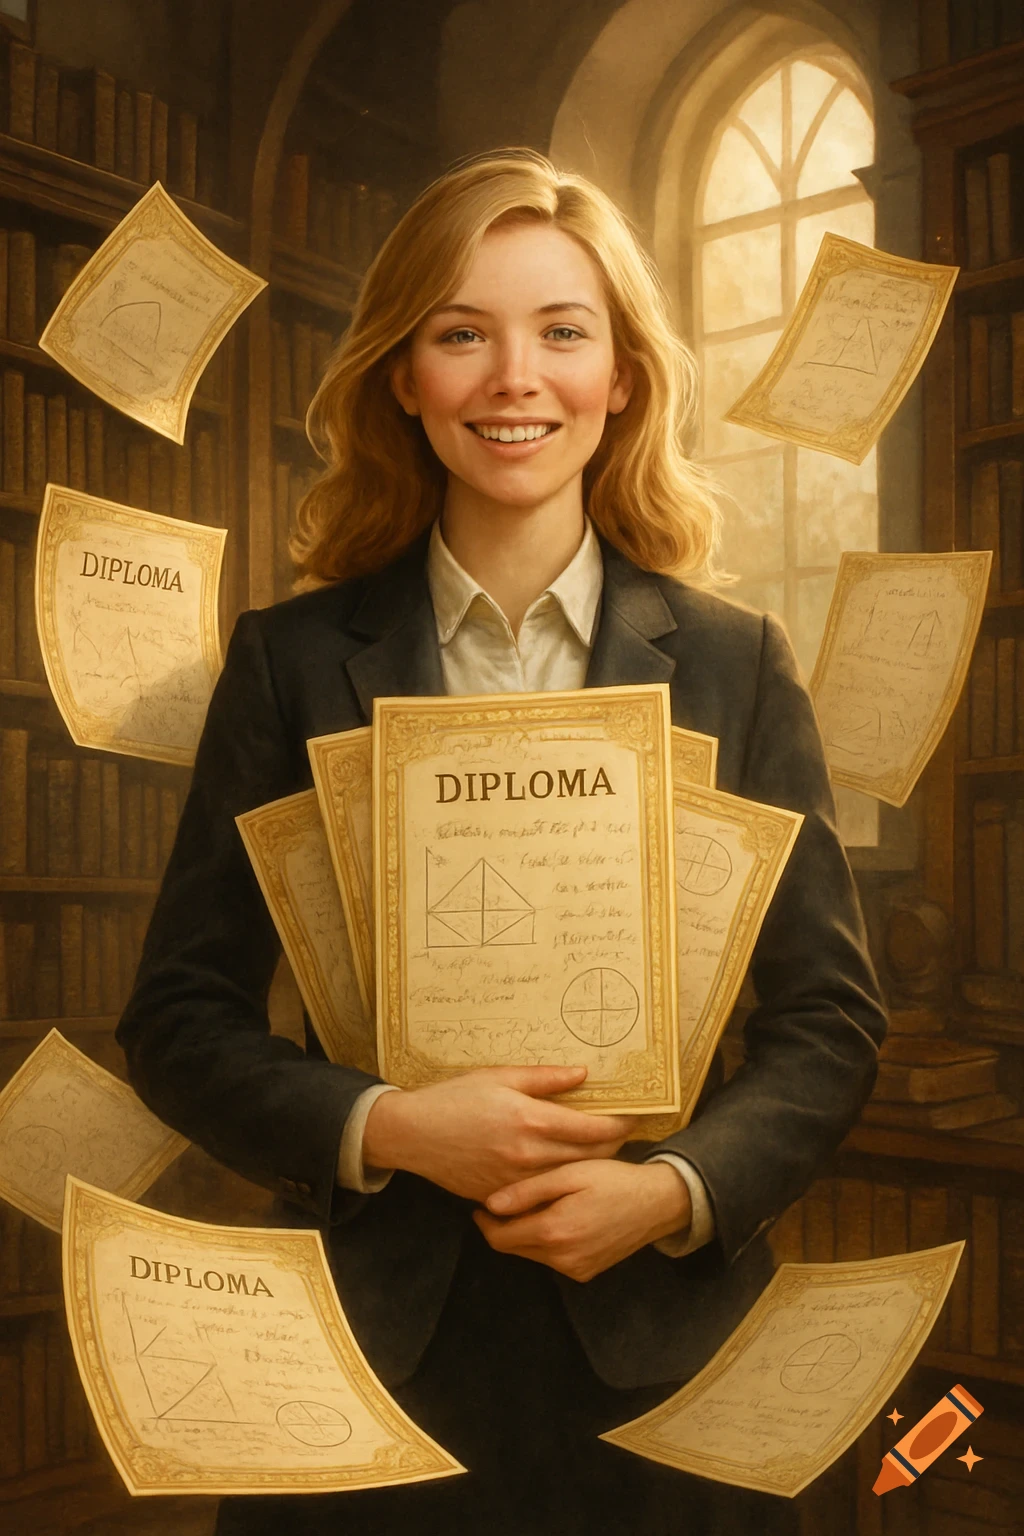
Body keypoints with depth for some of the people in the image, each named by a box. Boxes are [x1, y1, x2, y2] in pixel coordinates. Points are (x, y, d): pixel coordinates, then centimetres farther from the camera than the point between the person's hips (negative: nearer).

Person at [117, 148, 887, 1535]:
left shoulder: (737, 663, -1)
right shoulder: (290, 660, -2)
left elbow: (832, 1016, 0)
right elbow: (181, 1017, -2)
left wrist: (673, 1189, -14)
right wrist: (389, 1129, -16)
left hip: (658, 1343, 1)